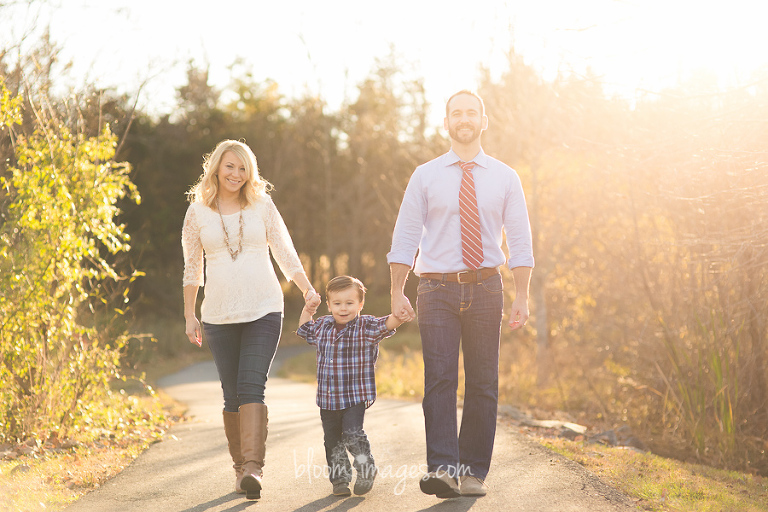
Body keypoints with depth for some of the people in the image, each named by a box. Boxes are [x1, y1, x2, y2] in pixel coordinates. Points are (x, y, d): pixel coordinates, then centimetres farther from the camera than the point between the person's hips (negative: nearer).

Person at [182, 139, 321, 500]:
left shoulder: (262, 205, 6)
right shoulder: (198, 211, 7)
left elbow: (285, 252, 8)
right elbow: (192, 268, 13)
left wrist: (307, 289, -5)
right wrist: (189, 315, 10)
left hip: (264, 310, -1)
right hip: (219, 315, 1)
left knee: (252, 386, -15)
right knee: (232, 395, 2)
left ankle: (253, 467, -21)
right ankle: (240, 467, 15)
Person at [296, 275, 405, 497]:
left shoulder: (366, 327, -6)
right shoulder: (322, 326, 8)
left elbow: (387, 324, -22)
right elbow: (304, 329, 29)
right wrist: (307, 311, 18)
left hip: (355, 397, -5)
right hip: (327, 399, 5)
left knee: (353, 434, -16)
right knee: (332, 441, 10)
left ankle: (366, 470, 7)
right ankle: (340, 478, 25)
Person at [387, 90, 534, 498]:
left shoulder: (504, 177, 8)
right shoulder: (425, 176, 5)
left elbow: (519, 240, 7)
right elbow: (405, 236, 4)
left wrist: (522, 297, -1)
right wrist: (397, 293, -4)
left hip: (485, 288, 1)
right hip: (437, 288, -1)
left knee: (483, 384, 2)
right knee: (440, 379, -13)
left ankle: (474, 472, 9)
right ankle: (442, 469, -18)